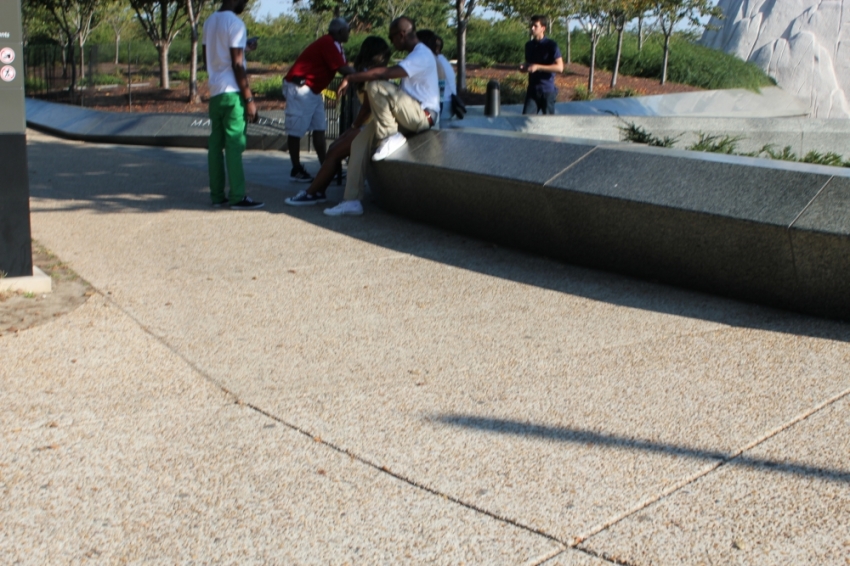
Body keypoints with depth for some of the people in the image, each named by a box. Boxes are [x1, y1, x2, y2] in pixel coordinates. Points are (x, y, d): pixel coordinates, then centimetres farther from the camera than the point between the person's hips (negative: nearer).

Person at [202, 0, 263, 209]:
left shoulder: (209, 22, 13)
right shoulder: (235, 23, -12)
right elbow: (237, 65, -16)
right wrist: (249, 99, -14)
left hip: (214, 92, 8)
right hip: (232, 92, -8)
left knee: (216, 144, 8)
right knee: (234, 145, -7)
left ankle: (217, 195, 10)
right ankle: (237, 197, -6)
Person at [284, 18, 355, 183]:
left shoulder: (333, 45, 13)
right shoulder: (328, 44, -17)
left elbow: (342, 68, 9)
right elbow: (343, 69, -22)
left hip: (313, 89, 11)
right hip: (300, 88, -11)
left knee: (319, 129, 7)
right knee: (296, 130, -4)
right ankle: (296, 170, 0)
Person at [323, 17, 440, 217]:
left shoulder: (421, 55, -14)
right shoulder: (415, 55, 20)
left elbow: (384, 73, -26)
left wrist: (351, 78, -21)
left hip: (422, 116, -10)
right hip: (408, 116, 10)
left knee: (376, 87, -27)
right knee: (360, 141, -4)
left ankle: (391, 137, -14)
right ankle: (352, 200, -7)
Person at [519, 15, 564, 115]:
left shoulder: (551, 45, -9)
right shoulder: (529, 45, 10)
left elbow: (560, 67, -16)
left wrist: (537, 67, -22)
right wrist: (524, 67, 0)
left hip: (548, 91, -5)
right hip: (532, 89, 5)